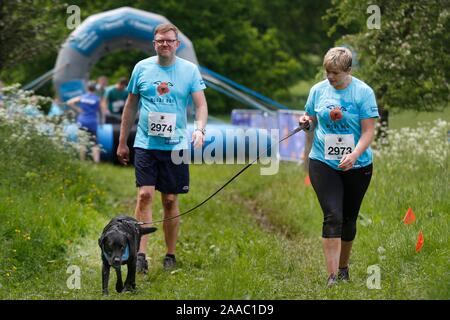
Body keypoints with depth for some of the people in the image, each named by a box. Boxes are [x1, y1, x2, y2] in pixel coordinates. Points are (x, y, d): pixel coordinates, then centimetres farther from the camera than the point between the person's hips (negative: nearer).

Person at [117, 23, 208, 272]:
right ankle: (141, 254, -13)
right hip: (145, 143, 0)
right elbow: (130, 106, 13)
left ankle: (170, 256, 16)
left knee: (170, 200, 5)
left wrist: (200, 129, -20)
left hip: (175, 145, 0)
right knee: (145, 195, -12)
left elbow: (201, 104, 0)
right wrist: (122, 143, 14)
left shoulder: (190, 70, 3)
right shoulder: (142, 68, 6)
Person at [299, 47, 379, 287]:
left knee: (348, 219, 13)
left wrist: (354, 155, -25)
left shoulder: (363, 92, -7)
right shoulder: (318, 90, 2)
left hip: (357, 167, 0)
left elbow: (369, 130, -9)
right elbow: (312, 121, 16)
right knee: (333, 217, -14)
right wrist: (306, 121, -8)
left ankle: (343, 267, 33)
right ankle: (332, 276, -17)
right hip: (323, 164, 0)